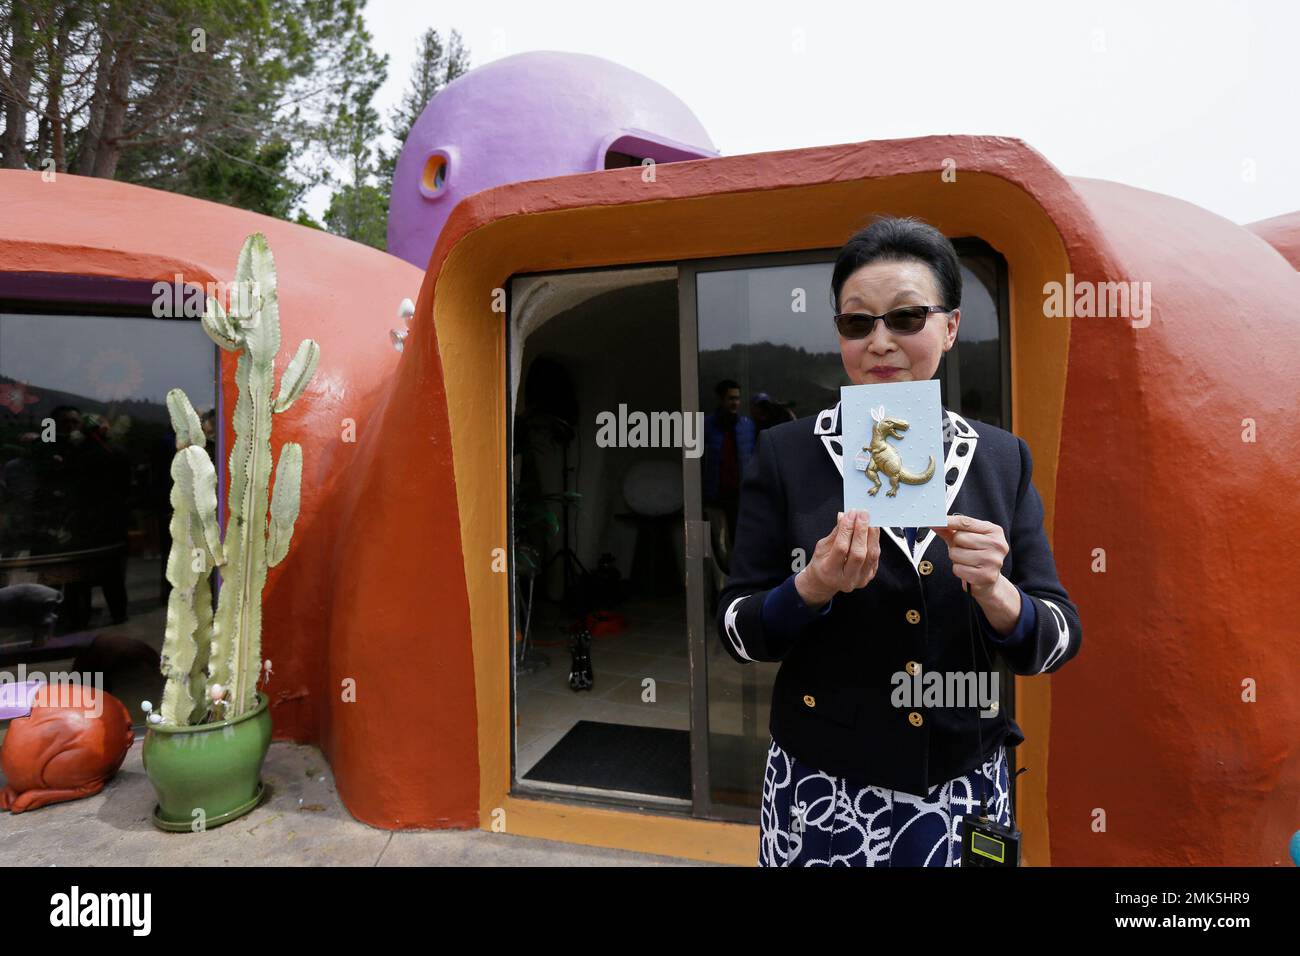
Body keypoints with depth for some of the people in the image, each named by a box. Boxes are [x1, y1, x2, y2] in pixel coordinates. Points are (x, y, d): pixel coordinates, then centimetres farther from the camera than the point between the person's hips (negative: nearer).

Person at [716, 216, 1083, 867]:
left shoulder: (1003, 459, -3)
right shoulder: (785, 454, -9)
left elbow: (1055, 642, -2)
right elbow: (738, 630, -7)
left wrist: (994, 591, -22)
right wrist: (813, 587, -25)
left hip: (965, 792, 2)